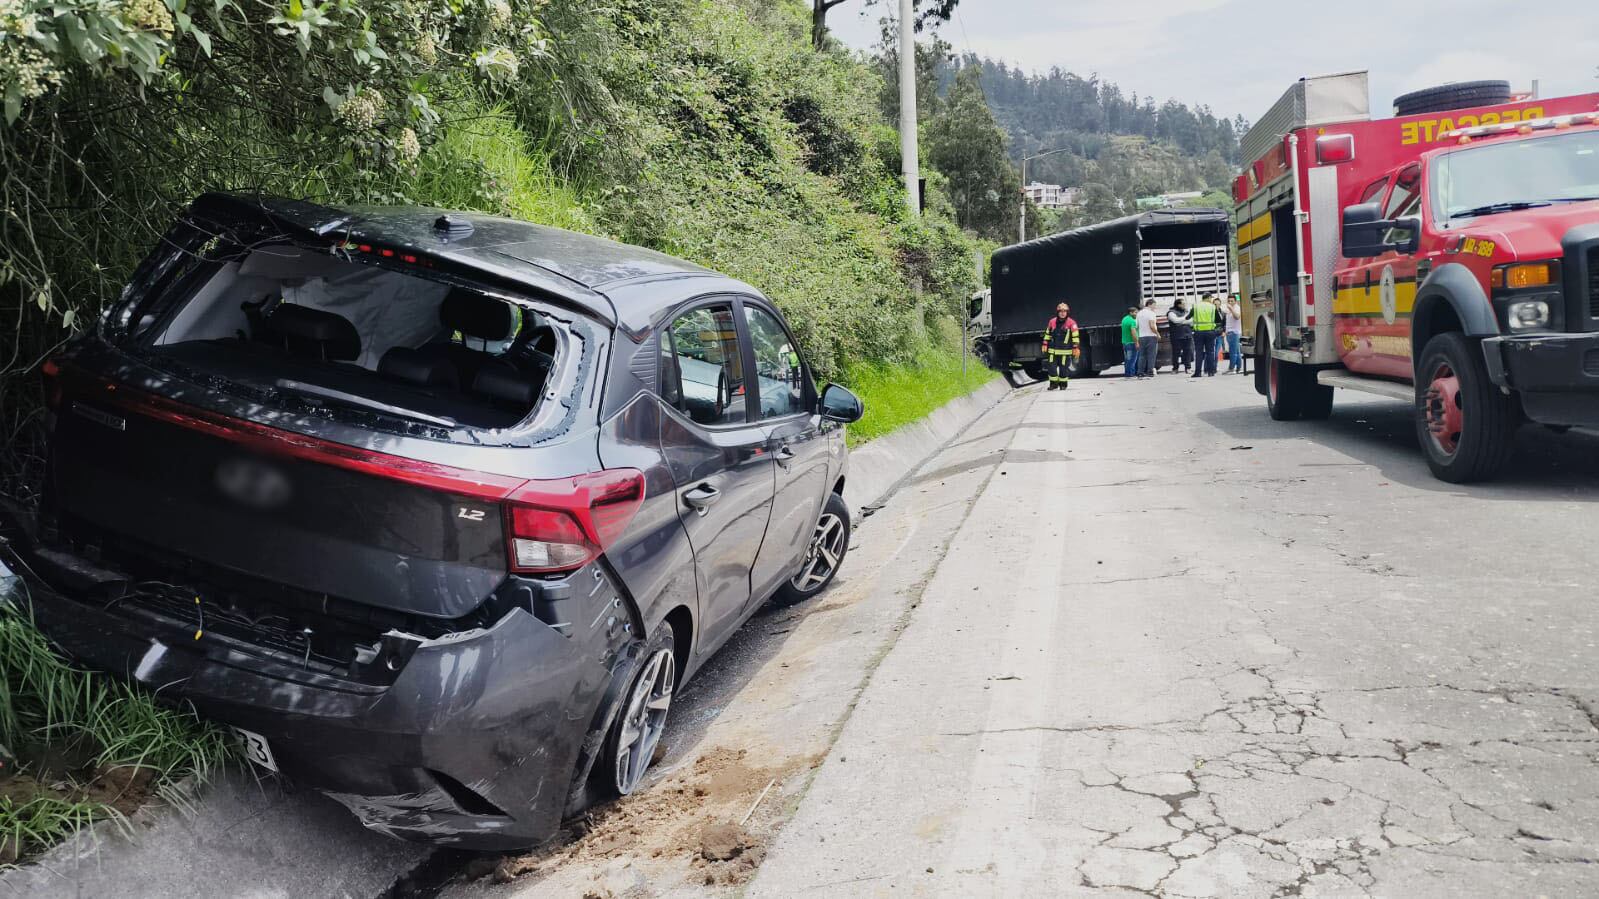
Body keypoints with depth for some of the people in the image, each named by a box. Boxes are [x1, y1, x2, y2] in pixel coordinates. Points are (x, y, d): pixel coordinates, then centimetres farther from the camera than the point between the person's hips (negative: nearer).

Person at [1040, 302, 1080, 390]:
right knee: (1052, 367, 0)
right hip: (1052, 350, 3)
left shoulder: (1071, 323, -5)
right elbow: (1047, 333, 15)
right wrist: (1045, 344, 13)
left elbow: (1075, 336, -3)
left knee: (1063, 368, 2)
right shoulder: (1052, 322, 4)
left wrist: (1076, 348, -6)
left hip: (1065, 351, -3)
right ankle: (1054, 383, 14)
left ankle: (1063, 384, 18)